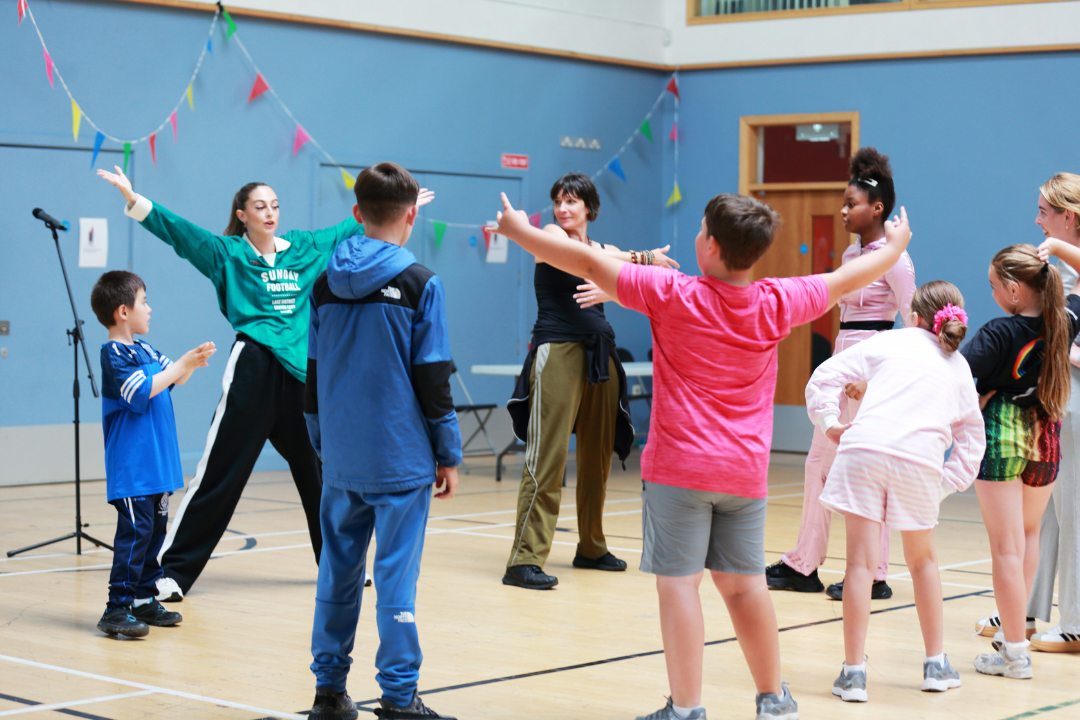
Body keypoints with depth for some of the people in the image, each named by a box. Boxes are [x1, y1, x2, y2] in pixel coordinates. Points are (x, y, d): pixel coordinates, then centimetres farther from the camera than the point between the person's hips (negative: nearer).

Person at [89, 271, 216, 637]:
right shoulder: (113, 354, -13)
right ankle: (117, 607, -11)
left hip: (155, 465, 9)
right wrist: (182, 364, -17)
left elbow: (173, 379, 26)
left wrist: (192, 363, 7)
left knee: (154, 529, 12)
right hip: (131, 468, -9)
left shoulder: (143, 350, 15)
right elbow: (143, 389, -23)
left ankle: (144, 600, 19)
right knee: (134, 531, -13)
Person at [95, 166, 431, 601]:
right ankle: (172, 571, -4)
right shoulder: (227, 253, 2)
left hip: (301, 373, 5)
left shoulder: (305, 248, 14)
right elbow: (179, 230, -11)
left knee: (319, 472, 15)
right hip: (253, 368, -5)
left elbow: (351, 229, 28)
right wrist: (134, 201, -25)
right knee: (220, 474, -8)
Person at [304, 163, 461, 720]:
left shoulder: (325, 284, 7)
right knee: (396, 577, -2)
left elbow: (313, 375, 12)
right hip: (401, 460, -4)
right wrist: (448, 454, 1)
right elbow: (433, 380, -7)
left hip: (341, 460, 5)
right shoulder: (419, 285, -7)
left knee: (337, 572, 11)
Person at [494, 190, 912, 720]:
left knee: (679, 581, -3)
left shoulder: (673, 294, -11)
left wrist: (521, 232, 7)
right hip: (745, 471, 4)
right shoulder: (778, 303, -1)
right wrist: (894, 247, 35)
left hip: (680, 466, -4)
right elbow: (848, 278, 16)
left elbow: (590, 263, -6)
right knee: (743, 581, 14)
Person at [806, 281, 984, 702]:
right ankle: (936, 664, 28)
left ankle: (853, 672, -2)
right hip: (920, 460, 2)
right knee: (923, 561, 22)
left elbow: (825, 376, 10)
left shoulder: (890, 342, 17)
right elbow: (972, 437, 24)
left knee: (861, 562, -1)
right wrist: (948, 484, 23)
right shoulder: (959, 368, 24)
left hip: (864, 450, -2)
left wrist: (829, 423, 13)